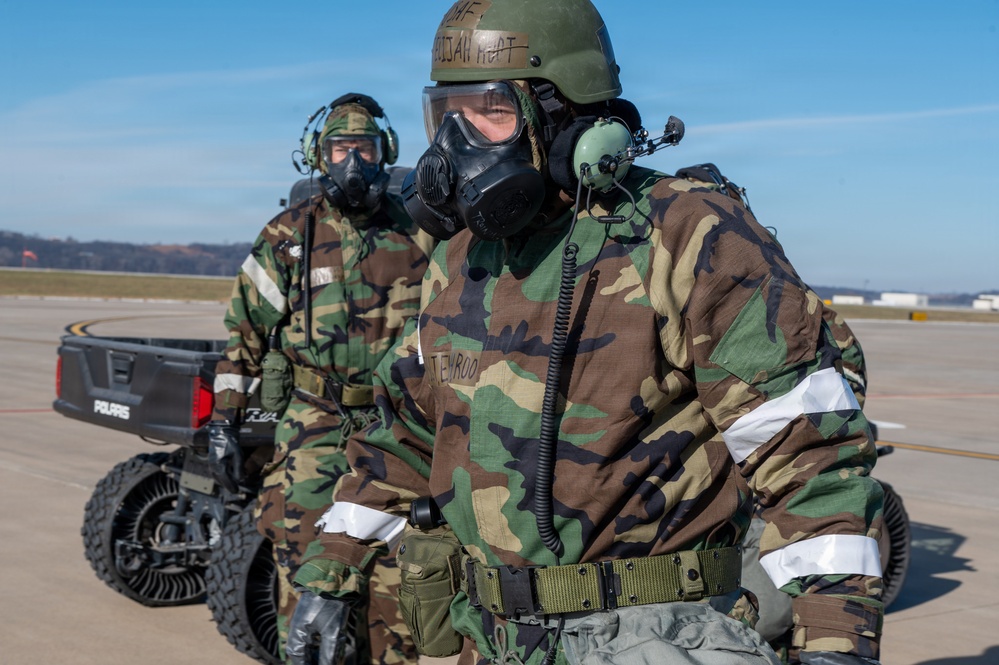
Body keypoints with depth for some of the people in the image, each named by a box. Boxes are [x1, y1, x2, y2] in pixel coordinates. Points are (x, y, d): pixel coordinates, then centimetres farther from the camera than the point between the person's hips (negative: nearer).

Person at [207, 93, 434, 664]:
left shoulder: (416, 236, 5)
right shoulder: (289, 237, 1)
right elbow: (244, 329, 2)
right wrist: (225, 420, -2)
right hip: (313, 423, -1)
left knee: (398, 571, 6)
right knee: (304, 568, -4)